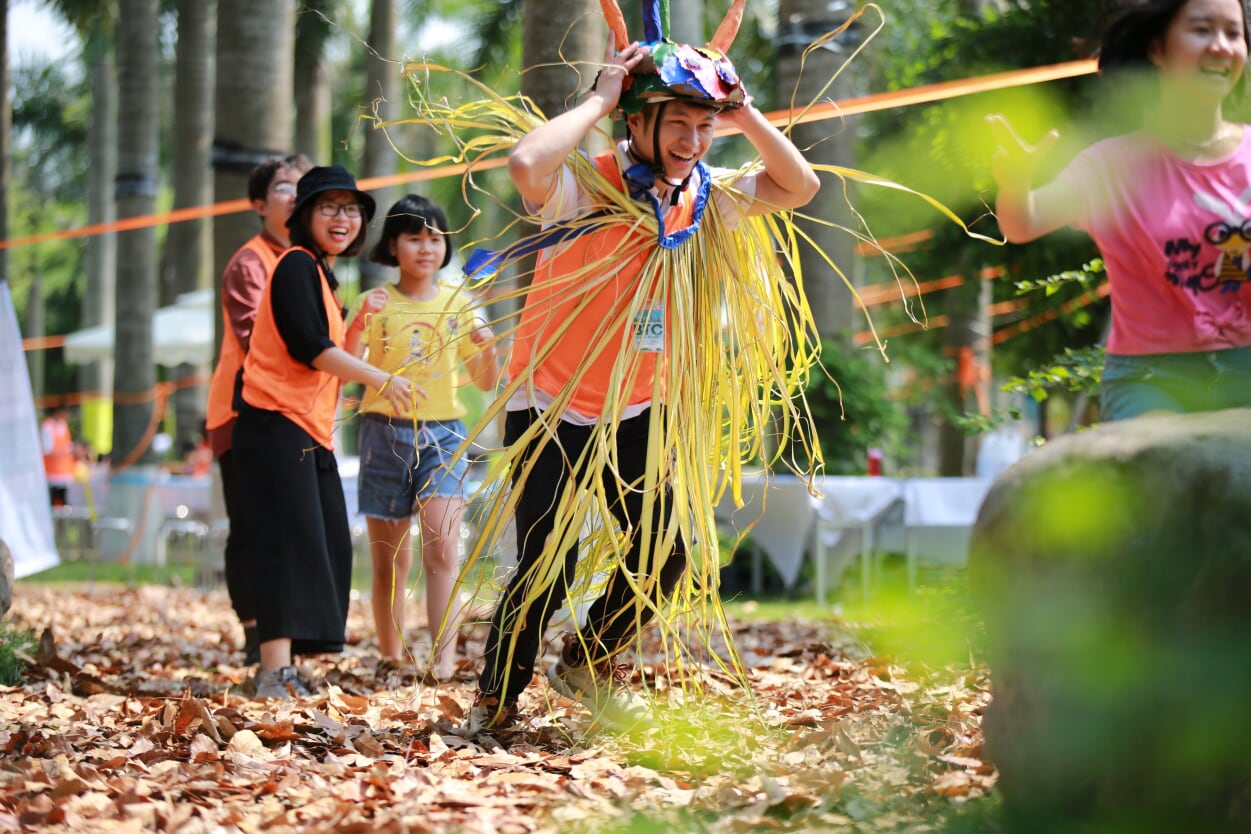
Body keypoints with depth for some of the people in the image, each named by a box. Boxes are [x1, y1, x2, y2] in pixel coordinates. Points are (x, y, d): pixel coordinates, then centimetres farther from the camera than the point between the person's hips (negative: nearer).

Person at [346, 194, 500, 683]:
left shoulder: (458, 304, 10)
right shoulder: (377, 304, 5)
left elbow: (485, 383, 13)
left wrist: (487, 349, -8)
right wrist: (360, 322, -23)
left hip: (443, 433, 0)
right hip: (385, 432, 0)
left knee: (442, 547, -16)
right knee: (389, 560, 4)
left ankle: (444, 657, -23)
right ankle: (390, 658, 14)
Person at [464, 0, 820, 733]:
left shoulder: (703, 198, -2)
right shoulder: (589, 188, -21)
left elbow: (801, 187, 6)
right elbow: (526, 164, -43)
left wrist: (744, 114, -7)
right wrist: (599, 100, -30)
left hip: (633, 412, 6)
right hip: (550, 409, -6)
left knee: (664, 559, 2)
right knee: (549, 568, -11)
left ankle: (586, 664, 28)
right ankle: (496, 698, 13)